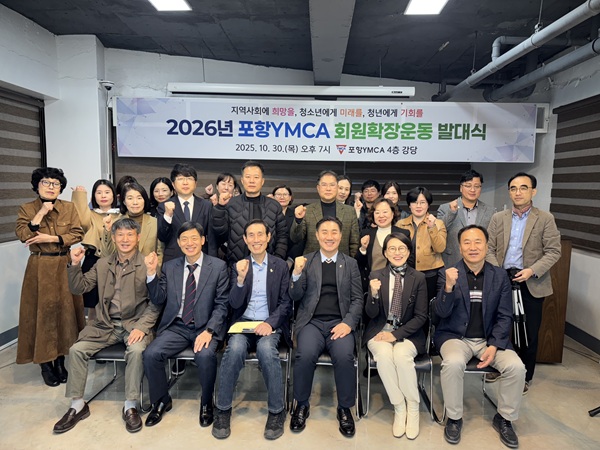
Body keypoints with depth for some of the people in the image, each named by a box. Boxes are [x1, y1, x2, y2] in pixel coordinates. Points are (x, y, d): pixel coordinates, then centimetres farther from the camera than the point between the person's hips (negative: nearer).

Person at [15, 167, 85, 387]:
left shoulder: (69, 208, 5)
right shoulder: (26, 209, 2)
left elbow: (78, 234, -4)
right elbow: (23, 235, -13)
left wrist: (51, 239, -13)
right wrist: (41, 213, -17)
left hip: (64, 266, 2)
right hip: (39, 268, -1)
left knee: (64, 311, 5)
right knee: (42, 312, 1)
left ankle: (60, 361, 19)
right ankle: (45, 364, 14)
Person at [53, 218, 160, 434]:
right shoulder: (103, 264, 11)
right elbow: (79, 288, 11)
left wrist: (142, 326, -20)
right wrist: (75, 264, -4)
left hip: (134, 323, -4)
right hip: (105, 324, 5)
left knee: (136, 350, -30)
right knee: (76, 350, -14)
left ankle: (130, 406, -13)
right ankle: (77, 406, 5)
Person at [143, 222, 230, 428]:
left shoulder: (218, 266, -1)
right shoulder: (169, 267, 10)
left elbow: (221, 305, -5)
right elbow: (158, 300, 7)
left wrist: (209, 331, -19)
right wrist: (152, 273, -6)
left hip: (205, 327, -3)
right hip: (176, 327, 3)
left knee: (205, 355, -31)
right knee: (151, 354, -21)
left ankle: (206, 403, -1)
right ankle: (161, 401, 8)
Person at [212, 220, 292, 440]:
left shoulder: (281, 266, 5)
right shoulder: (238, 266, 8)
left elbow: (286, 303, 2)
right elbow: (234, 304, -1)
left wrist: (270, 323, -17)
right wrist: (241, 278, -18)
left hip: (270, 324, -1)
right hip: (244, 322, 1)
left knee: (266, 348, -33)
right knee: (235, 348, -31)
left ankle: (277, 410, -13)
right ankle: (223, 409, -11)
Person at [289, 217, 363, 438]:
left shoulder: (351, 263, 12)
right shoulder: (305, 261, 10)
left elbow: (357, 299, 8)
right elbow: (295, 296, 5)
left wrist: (348, 323, -9)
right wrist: (297, 274, -15)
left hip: (340, 322, 0)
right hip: (311, 322, 0)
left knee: (344, 356, -29)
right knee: (305, 354, -29)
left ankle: (345, 408, -3)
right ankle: (301, 405, -2)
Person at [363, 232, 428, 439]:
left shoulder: (418, 278, 0)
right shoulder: (376, 275, 0)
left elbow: (421, 316, -2)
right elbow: (371, 314, -2)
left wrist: (396, 334, -15)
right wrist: (374, 294, -24)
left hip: (408, 333, 0)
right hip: (380, 331, 1)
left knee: (401, 354, -31)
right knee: (384, 354, -30)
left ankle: (413, 408, -7)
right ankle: (399, 408, -10)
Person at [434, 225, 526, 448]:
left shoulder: (500, 276, 1)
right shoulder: (448, 274, -6)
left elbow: (505, 317, 1)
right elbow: (441, 313, -12)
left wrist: (494, 346, -13)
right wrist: (449, 286, -31)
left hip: (490, 338, 3)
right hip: (455, 336, -2)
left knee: (516, 366, -21)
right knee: (453, 363, -31)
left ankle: (504, 418, 6)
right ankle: (454, 418, -6)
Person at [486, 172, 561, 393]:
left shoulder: (545, 219, -1)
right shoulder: (498, 218, 6)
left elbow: (553, 251, -6)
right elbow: (489, 249, 4)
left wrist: (532, 270, -18)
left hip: (531, 283, -2)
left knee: (529, 333, 8)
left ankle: (525, 377, 25)